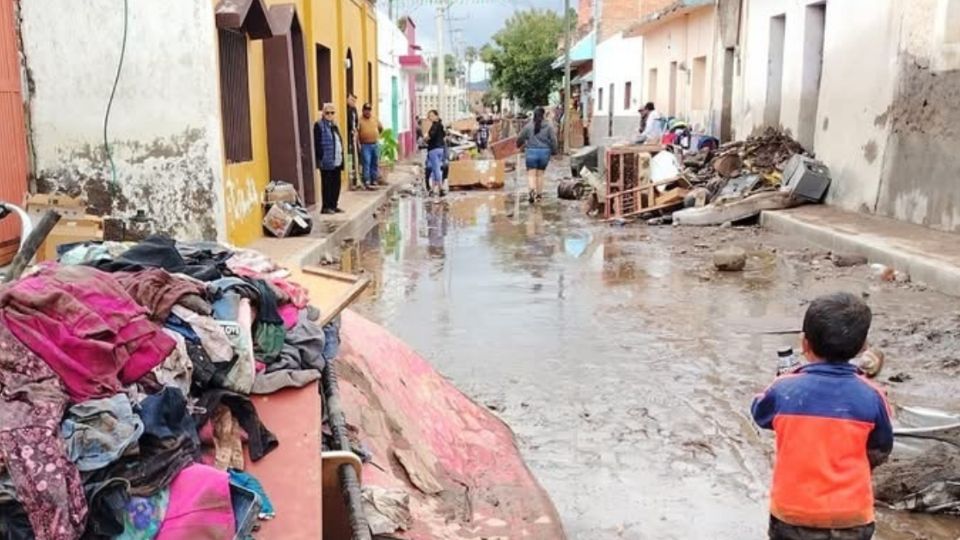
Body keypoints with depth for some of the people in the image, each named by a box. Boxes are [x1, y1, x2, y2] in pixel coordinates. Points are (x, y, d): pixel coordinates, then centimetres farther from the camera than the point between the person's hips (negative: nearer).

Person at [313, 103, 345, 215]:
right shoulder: (319, 126, -6)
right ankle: (326, 207, 3)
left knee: (336, 184, 10)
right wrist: (320, 158, -19)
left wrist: (341, 157, 14)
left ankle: (334, 205, 19)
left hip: (337, 161, 8)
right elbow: (317, 144, -12)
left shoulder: (334, 125, 18)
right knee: (327, 184, -3)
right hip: (326, 161, -8)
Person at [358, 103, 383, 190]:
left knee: (375, 164, 8)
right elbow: (356, 132, -11)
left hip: (376, 144, 5)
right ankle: (367, 182, -9)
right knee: (366, 164, -10)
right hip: (365, 145, -5)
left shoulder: (375, 120, 11)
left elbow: (381, 128, 26)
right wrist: (359, 144, -16)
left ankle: (374, 181, 17)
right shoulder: (360, 120, -5)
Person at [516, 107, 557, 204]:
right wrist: (554, 151, 10)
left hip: (532, 152, -2)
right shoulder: (548, 126, -1)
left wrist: (519, 145, 28)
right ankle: (539, 194, 20)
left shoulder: (528, 126, -1)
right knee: (540, 173, 14)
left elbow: (520, 138, 7)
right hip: (545, 152, 2)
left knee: (531, 174, -1)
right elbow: (553, 140, -4)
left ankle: (533, 189, -27)